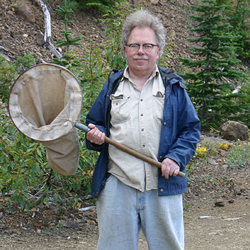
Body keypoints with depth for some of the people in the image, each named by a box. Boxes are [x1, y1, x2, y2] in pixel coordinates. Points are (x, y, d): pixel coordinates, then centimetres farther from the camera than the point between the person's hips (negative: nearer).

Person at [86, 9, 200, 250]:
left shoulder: (173, 86, 7)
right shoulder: (112, 85, 11)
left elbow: (191, 129, 7)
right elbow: (95, 124, 17)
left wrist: (176, 158, -9)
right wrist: (94, 136, -6)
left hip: (162, 187, -1)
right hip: (117, 187, 1)